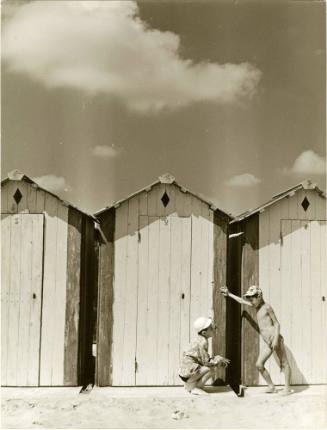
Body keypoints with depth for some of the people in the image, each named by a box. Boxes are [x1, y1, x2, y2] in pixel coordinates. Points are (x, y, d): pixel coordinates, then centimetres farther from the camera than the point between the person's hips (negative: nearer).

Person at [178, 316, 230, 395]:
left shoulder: (200, 340, 11)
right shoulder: (202, 342, -18)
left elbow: (205, 359, 17)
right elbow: (206, 362, -17)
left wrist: (219, 360, 8)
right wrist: (219, 360, -4)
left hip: (186, 369, 10)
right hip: (188, 370, -10)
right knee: (210, 370, -16)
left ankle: (188, 384, 20)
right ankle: (195, 388, -6)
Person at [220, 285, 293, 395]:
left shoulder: (267, 307, -6)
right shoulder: (257, 306, 15)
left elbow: (276, 323, -8)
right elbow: (242, 301, 28)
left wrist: (276, 339, -18)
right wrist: (229, 294, 33)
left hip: (275, 339, -8)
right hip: (268, 343, 8)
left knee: (284, 363, -1)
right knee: (259, 365, 2)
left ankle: (287, 388, 3)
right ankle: (271, 386, 9)